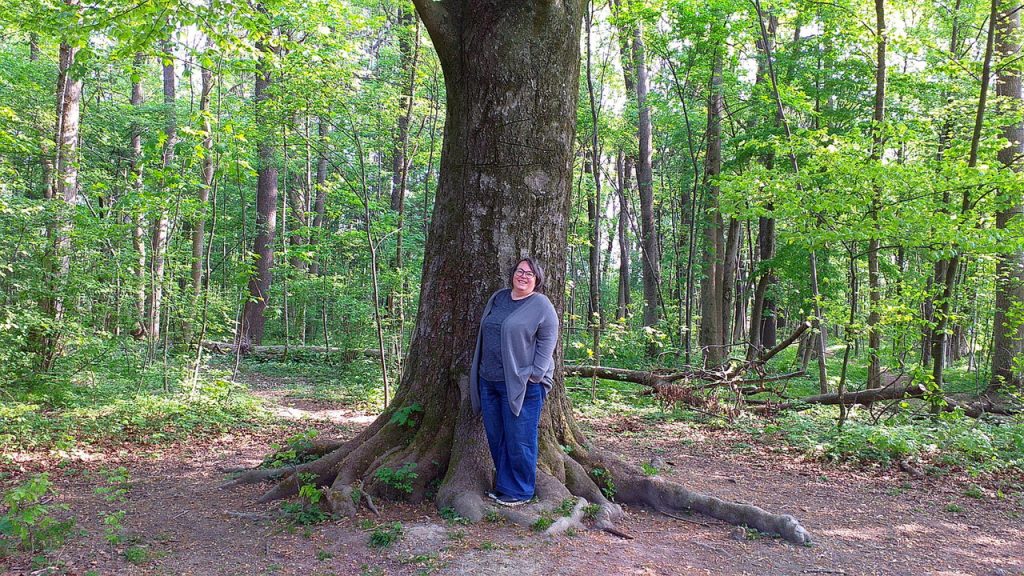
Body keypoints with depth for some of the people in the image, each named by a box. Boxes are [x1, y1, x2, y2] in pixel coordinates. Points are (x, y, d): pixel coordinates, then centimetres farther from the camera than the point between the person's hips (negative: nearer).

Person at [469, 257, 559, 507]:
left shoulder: (542, 306, -5)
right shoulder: (498, 298, 13)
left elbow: (547, 343, -8)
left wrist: (534, 375, -15)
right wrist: (478, 371, 17)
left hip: (521, 384, -6)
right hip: (489, 382, 7)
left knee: (519, 440, -1)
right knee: (495, 437, 12)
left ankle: (519, 492, 11)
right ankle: (503, 486, 25)